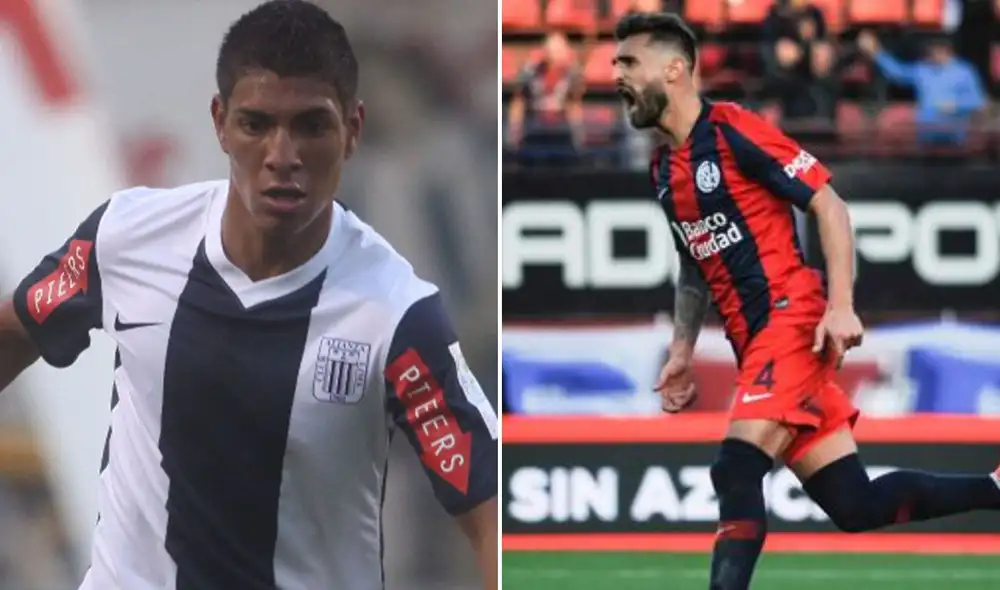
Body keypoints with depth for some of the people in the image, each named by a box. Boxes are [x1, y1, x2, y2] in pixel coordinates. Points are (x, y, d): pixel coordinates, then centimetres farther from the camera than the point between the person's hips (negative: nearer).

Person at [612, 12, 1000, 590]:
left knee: (737, 469, -23)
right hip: (757, 343, 8)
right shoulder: (663, 169, 15)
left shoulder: (733, 130, -9)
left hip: (793, 322, -8)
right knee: (854, 504, 2)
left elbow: (829, 204, -10)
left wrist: (841, 306, -19)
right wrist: (682, 353, 16)